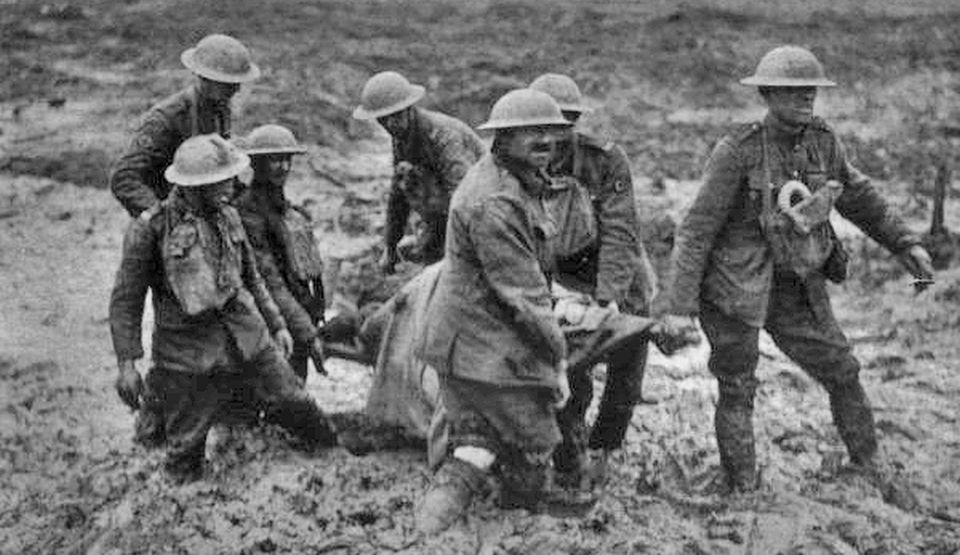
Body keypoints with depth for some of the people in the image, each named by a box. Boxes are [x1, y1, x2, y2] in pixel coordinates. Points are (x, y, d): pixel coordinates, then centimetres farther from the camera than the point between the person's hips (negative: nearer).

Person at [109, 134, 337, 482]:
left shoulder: (228, 217, 8)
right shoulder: (150, 229, -11)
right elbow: (126, 300, -7)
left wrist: (276, 324, 19)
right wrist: (126, 363, -12)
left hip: (248, 337, 5)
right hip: (188, 351, -5)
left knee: (292, 403, 8)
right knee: (185, 452, 1)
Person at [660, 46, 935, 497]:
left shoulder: (824, 142, -1)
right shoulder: (737, 151, -18)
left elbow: (859, 198, 17)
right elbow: (698, 229, -17)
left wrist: (905, 243, 15)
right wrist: (679, 304, -20)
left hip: (796, 287, 6)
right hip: (736, 287, -6)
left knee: (842, 371, 11)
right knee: (737, 391, 3)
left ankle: (869, 468, 30)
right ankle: (741, 493, 17)